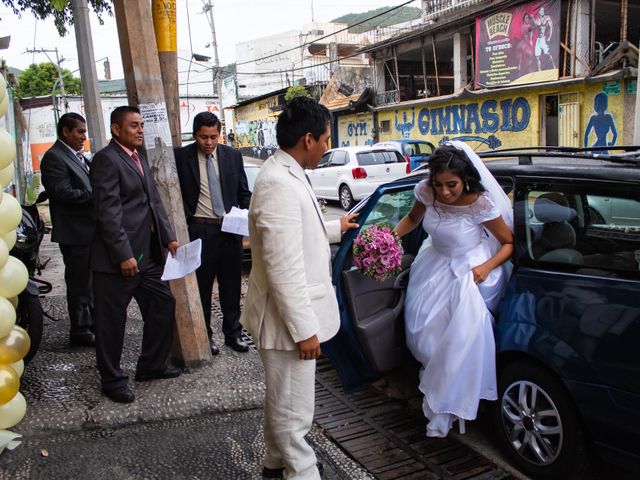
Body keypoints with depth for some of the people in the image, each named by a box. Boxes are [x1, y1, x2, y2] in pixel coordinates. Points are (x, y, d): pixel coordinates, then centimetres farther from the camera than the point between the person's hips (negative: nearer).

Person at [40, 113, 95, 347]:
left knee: (90, 280, 17)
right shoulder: (54, 157, -12)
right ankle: (79, 332, 11)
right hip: (75, 232, -9)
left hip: (91, 229, 9)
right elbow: (62, 193, -22)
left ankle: (93, 323, 30)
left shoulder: (79, 156, 15)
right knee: (79, 282, 0)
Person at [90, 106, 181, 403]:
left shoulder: (139, 157, 16)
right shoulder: (106, 159, -12)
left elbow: (154, 200, 16)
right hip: (118, 258, -9)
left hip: (148, 254, 9)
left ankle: (151, 365, 30)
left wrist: (169, 238, 8)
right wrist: (124, 255, -20)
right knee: (112, 321, 5)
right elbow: (108, 211, -18)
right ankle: (112, 380, 20)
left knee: (163, 306, 14)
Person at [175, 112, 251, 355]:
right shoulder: (181, 157, -3)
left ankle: (233, 333, 23)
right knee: (202, 286, 7)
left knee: (232, 286, 10)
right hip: (199, 229, -2)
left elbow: (244, 192, 11)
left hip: (230, 228, 3)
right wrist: (185, 223, -6)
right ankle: (204, 335, 20)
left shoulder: (233, 156, 5)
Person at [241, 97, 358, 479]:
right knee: (294, 410, 7)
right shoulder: (279, 185, -26)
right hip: (289, 319, -11)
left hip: (294, 315, 11)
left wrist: (336, 228, 36)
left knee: (283, 402, 26)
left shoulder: (287, 175, 8)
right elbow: (283, 268, -27)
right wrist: (304, 329, -22)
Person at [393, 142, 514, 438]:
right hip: (435, 262, 5)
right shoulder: (425, 191, -17)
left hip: (469, 269, -5)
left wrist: (487, 267, -28)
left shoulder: (480, 204, -28)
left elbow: (510, 243, -13)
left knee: (460, 337, -13)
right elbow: (413, 218, 6)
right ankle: (434, 378, 36)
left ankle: (443, 410, 7)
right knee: (420, 325, 5)